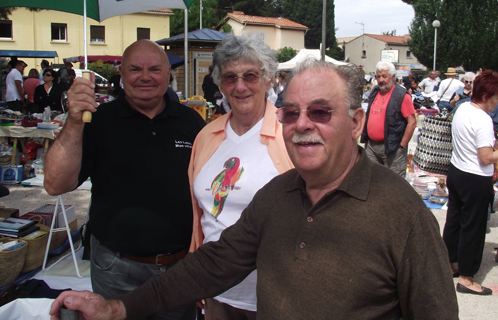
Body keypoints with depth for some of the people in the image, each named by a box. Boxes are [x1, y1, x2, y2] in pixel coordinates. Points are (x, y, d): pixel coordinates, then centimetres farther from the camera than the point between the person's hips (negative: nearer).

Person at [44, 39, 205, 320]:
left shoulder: (191, 121, 1)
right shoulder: (99, 121, -5)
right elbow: (56, 185, -14)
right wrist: (74, 124, -28)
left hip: (183, 265, 2)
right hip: (118, 269, -1)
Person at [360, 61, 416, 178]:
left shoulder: (402, 95, -9)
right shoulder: (374, 93, 13)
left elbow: (412, 122, -12)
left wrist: (402, 146, -14)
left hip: (391, 148, -7)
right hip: (371, 146, 7)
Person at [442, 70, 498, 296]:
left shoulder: (462, 108, 4)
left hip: (456, 171, 9)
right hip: (476, 180, -9)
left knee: (454, 220, 18)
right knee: (473, 228, 3)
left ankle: (448, 265, 32)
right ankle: (465, 278, 15)